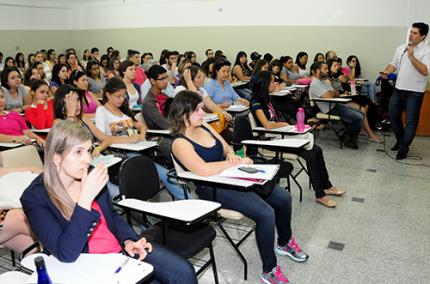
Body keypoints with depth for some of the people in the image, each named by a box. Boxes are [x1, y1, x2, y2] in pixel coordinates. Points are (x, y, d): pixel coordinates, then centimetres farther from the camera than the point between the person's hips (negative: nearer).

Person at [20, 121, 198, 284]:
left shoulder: (89, 176, 0)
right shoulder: (35, 197, -15)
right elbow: (66, 254, -25)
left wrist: (128, 240, -3)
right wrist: (86, 196, -30)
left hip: (121, 250, 5)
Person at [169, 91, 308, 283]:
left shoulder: (204, 127, 8)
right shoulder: (180, 143, -16)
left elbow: (226, 148, 19)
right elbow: (204, 170, -30)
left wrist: (231, 155, -6)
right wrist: (236, 163, -18)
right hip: (213, 190, -8)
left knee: (283, 198, 5)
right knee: (265, 213, -25)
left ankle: (284, 243, 31)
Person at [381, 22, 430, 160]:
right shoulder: (401, 48, 8)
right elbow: (394, 64, 15)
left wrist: (411, 56, -26)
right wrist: (386, 72, -5)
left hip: (415, 93, -6)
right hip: (398, 89, 6)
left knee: (411, 121, 1)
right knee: (393, 115, 15)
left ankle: (404, 148, 14)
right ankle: (400, 140, 35)